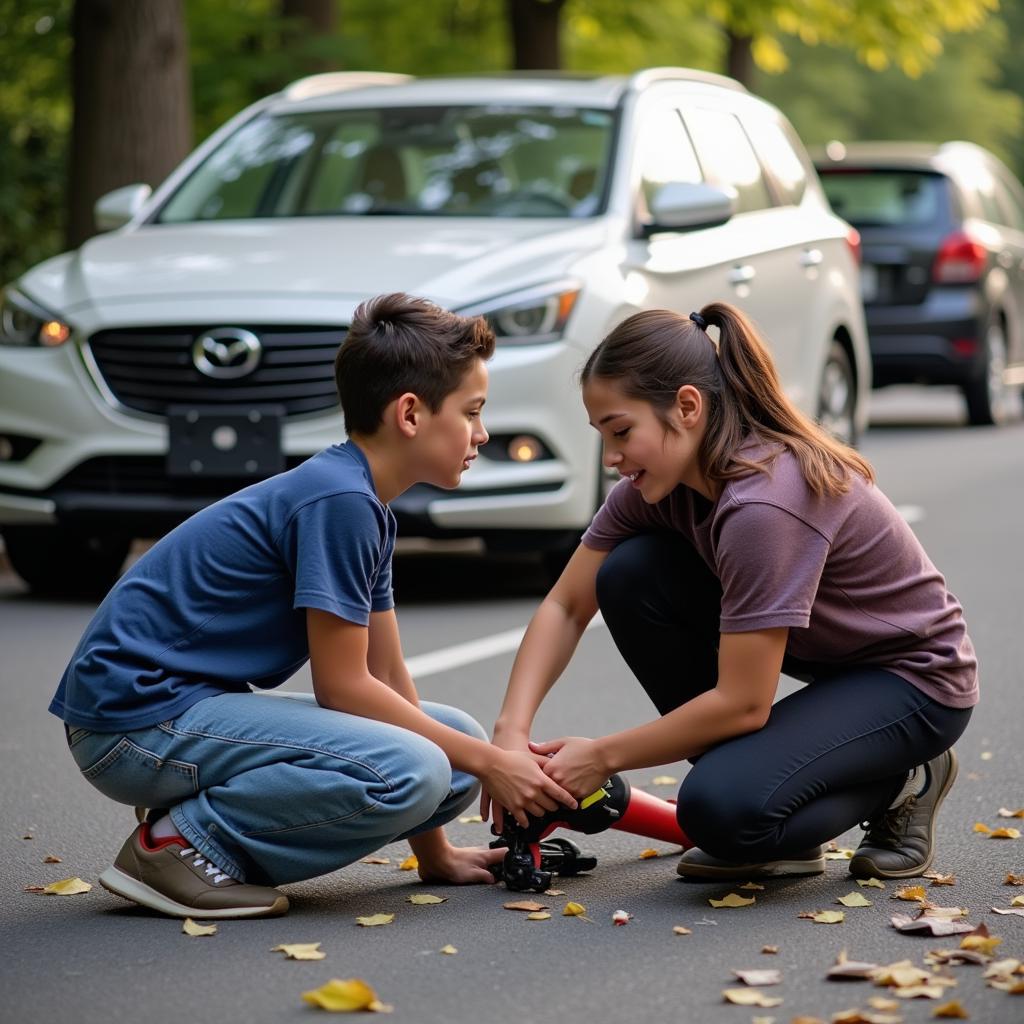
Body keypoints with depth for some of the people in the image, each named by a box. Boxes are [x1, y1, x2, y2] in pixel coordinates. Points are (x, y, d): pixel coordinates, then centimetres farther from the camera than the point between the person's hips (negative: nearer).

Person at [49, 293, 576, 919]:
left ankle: (226, 846, 5)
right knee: (409, 769, -26)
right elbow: (343, 685, -16)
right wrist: (487, 761, -8)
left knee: (456, 743, 5)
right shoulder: (338, 498, -18)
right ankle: (180, 841, -12)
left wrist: (434, 851, 16)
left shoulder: (364, 506, 13)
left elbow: (386, 674, 16)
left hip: (197, 705, 10)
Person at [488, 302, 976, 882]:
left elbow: (741, 703, -30)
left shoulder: (765, 502, -33)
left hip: (915, 680, -8)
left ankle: (898, 783, 0)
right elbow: (566, 607, -1)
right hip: (822, 657, 9)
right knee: (630, 574, -12)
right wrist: (512, 730, -15)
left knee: (723, 808, -31)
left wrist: (603, 757, -19)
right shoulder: (662, 483, -8)